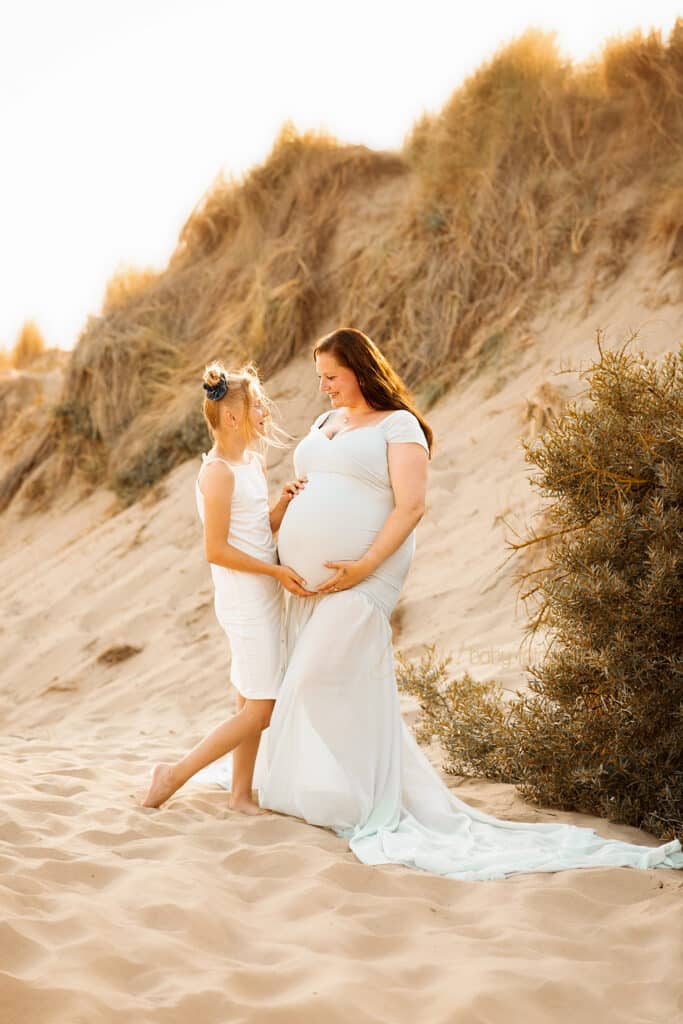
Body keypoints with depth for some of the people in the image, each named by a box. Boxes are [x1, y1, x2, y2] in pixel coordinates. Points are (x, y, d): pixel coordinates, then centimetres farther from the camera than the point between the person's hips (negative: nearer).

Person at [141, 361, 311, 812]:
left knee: (252, 704, 13)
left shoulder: (255, 462, 11)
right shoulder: (219, 472, -17)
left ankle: (241, 793, 22)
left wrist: (285, 503, -4)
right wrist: (276, 571, -18)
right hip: (245, 600, -9)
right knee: (261, 709, -6)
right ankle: (176, 773, 2)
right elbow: (217, 550, -19)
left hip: (264, 598, 9)